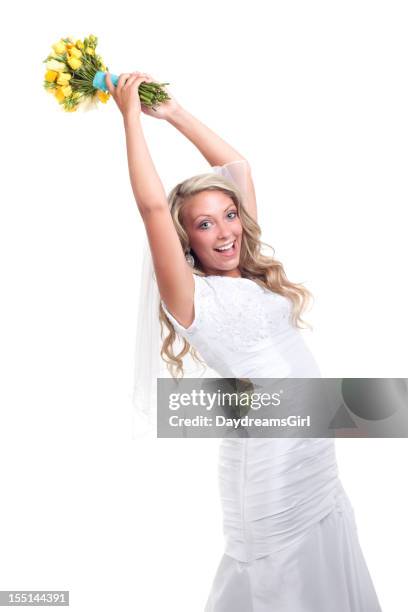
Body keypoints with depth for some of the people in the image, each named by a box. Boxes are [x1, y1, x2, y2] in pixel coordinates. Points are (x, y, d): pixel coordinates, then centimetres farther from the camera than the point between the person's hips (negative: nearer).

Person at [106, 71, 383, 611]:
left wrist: (174, 112, 12)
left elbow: (240, 167, 14)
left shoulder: (253, 272, 8)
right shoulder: (193, 296, -10)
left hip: (318, 451, 8)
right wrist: (131, 114, -13)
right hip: (268, 455, -7)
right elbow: (152, 206, -22)